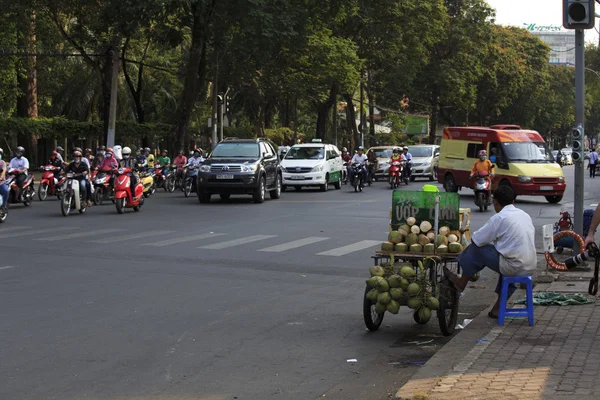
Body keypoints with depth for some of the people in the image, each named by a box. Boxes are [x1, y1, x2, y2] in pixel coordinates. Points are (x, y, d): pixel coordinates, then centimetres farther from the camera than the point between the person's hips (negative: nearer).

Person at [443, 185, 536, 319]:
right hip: (531, 266, 7)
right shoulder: (525, 215, 13)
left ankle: (461, 283, 22)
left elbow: (476, 240, -5)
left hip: (514, 267, -7)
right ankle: (499, 306, 34)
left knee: (476, 249, 4)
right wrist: (495, 241, 29)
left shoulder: (499, 218, -9)